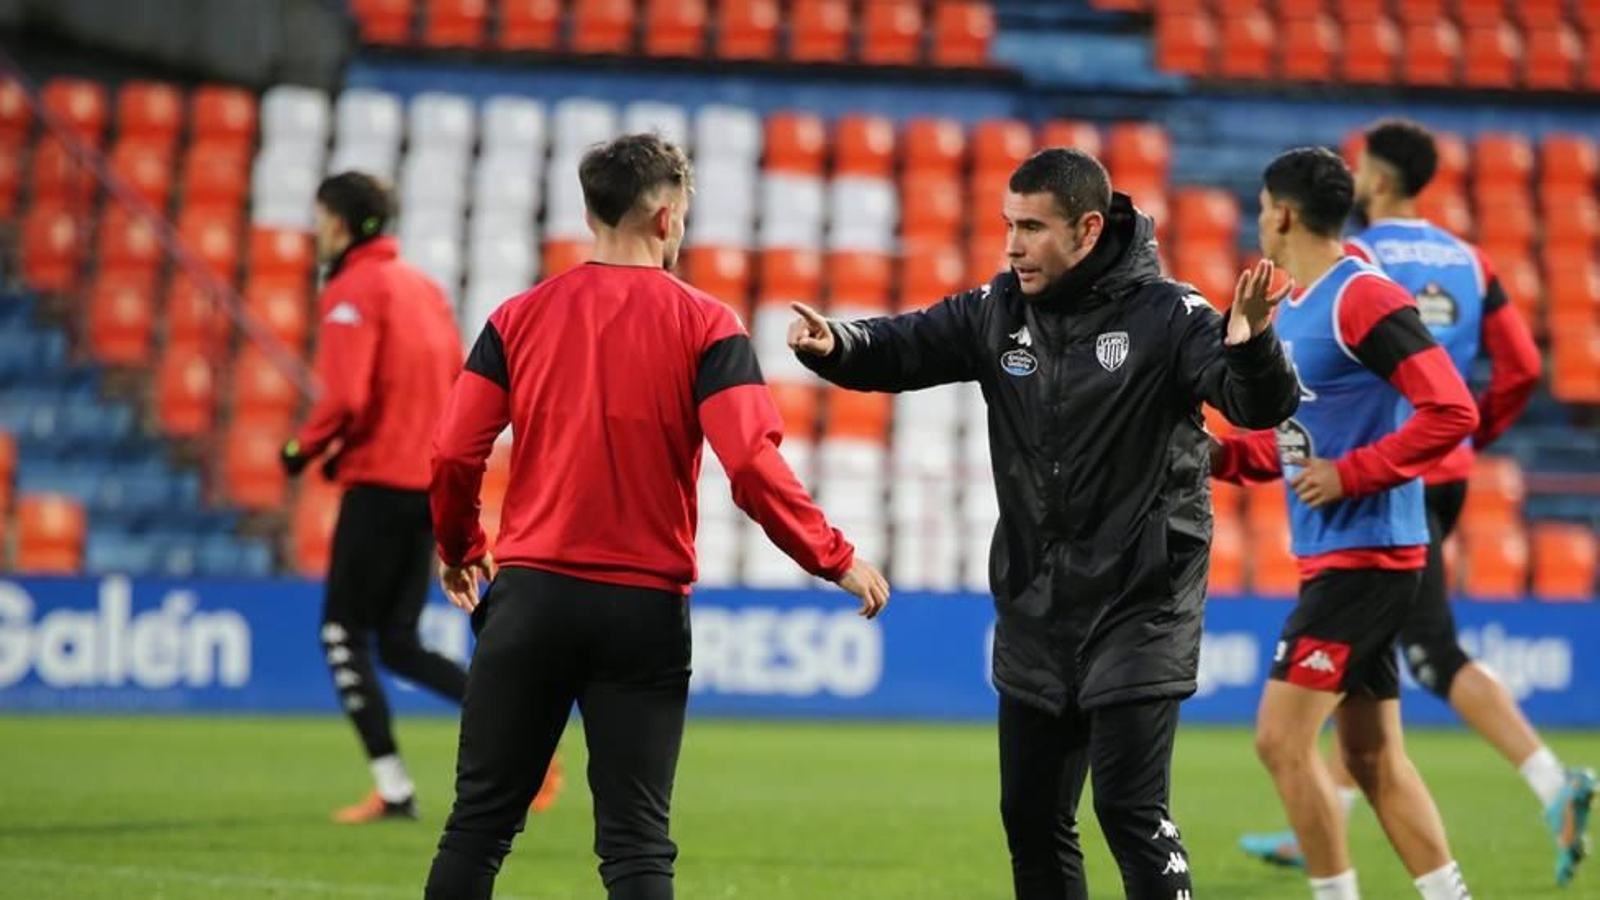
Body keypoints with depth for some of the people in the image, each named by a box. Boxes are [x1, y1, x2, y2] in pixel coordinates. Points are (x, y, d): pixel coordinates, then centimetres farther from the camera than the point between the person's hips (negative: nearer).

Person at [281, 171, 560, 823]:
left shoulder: (352, 292, -10)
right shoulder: (423, 287, 15)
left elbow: (344, 399, -22)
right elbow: (458, 388, 18)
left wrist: (303, 448, -3)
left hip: (379, 486, -8)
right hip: (432, 484, 8)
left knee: (344, 635, 2)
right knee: (399, 645, 12)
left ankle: (393, 788, -2)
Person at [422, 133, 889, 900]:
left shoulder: (522, 316, 5)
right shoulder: (704, 326, -3)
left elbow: (453, 456, 2)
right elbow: (753, 466, -13)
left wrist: (459, 550, 20)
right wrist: (835, 559, -2)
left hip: (530, 593, 2)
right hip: (645, 607, -2)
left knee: (480, 821, 9)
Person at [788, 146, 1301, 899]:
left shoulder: (1164, 315, -13)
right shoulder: (999, 311, 1)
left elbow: (1262, 407, -21)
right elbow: (904, 348, 6)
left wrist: (1251, 346, -43)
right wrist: (836, 346, -16)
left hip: (1138, 609, -6)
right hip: (1034, 609, 6)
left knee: (1131, 811, -11)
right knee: (1032, 815, 11)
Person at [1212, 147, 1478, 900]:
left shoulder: (1363, 300, -15)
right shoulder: (1289, 309, 15)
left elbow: (1452, 413, -22)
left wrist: (1349, 474, -22)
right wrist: (1220, 456, 7)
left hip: (1364, 554, -10)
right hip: (1330, 556, 10)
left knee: (1282, 740, -10)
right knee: (1373, 759, 10)